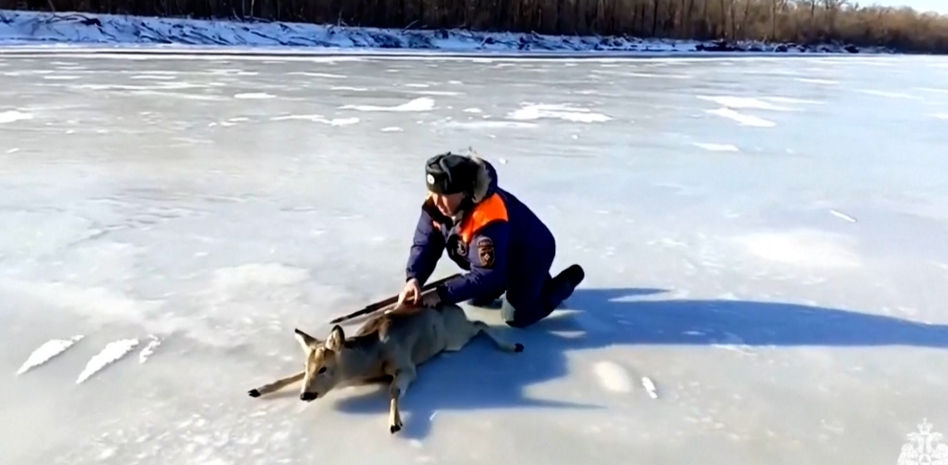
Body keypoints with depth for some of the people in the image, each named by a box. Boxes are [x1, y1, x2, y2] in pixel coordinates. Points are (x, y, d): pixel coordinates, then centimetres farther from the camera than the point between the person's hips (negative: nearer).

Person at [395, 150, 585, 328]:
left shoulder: (489, 221, -44)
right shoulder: (438, 203, -21)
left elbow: (486, 276, -41)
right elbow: (424, 243, -18)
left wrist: (441, 295, -42)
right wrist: (414, 279, -36)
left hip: (531, 253, -8)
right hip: (499, 257, 8)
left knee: (516, 317, -4)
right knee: (476, 299, 14)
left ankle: (567, 281, 16)